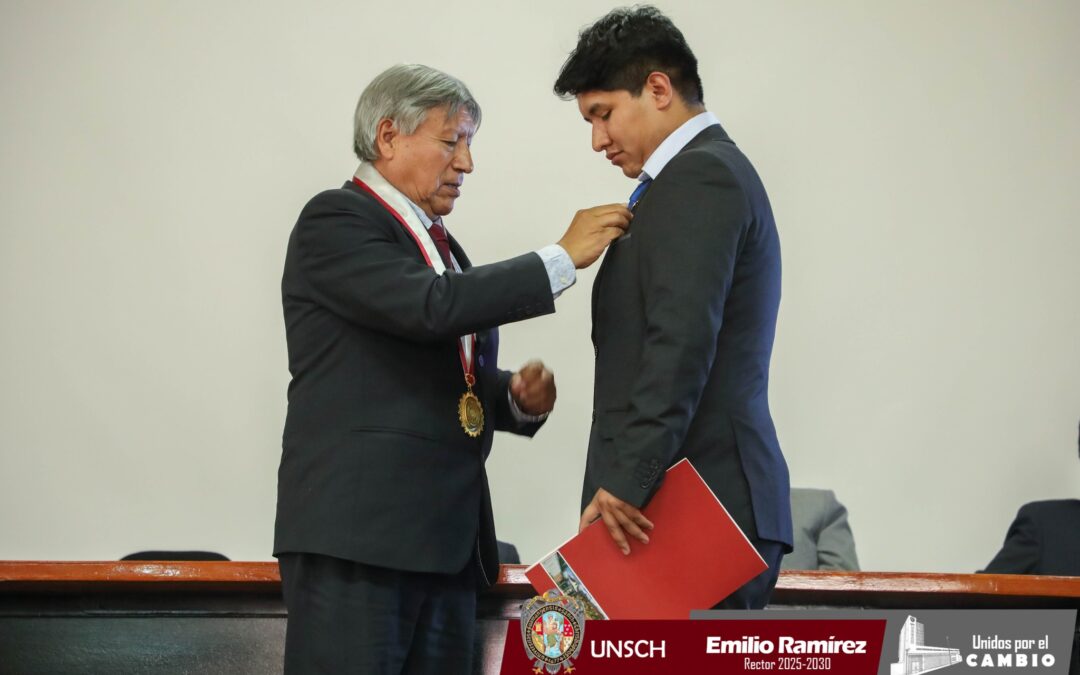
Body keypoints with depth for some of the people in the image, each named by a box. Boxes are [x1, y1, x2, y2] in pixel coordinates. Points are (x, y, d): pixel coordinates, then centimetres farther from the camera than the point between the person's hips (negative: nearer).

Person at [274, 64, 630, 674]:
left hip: (448, 540, 8)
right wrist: (563, 257, -14)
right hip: (357, 532, -8)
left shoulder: (442, 245, 23)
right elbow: (431, 307, -19)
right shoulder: (335, 221, -4)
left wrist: (517, 398, 7)